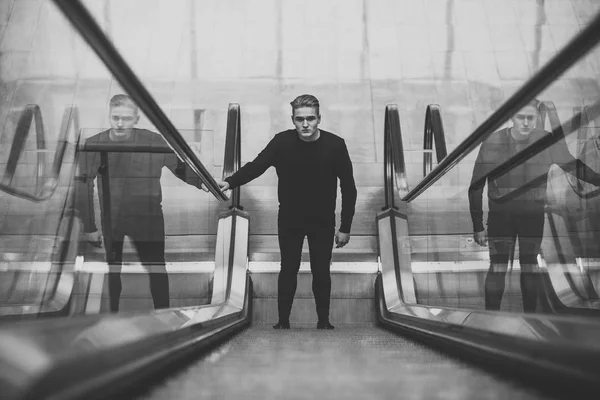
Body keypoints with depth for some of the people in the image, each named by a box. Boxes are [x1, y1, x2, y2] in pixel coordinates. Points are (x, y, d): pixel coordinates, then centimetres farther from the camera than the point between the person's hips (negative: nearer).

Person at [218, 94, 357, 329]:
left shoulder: (335, 145, -14)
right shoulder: (282, 142, -12)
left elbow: (348, 188, -9)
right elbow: (256, 166, -11)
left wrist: (345, 227, -8)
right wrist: (230, 182, -29)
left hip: (323, 222, 0)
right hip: (289, 220, 1)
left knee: (321, 272, 8)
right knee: (288, 270, 9)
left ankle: (323, 321, 27)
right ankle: (283, 321, 23)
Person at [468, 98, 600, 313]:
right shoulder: (493, 142, -14)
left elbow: (574, 166, 9)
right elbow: (476, 186, -8)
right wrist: (477, 226, -8)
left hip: (533, 214, 2)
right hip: (500, 213, -1)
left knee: (529, 266, 10)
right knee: (497, 267, 0)